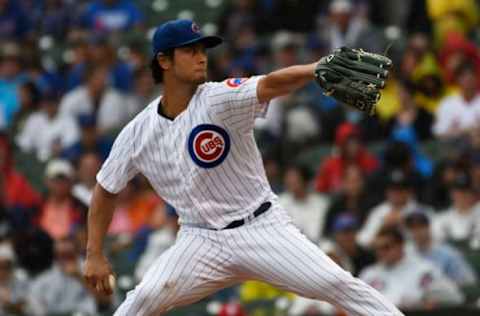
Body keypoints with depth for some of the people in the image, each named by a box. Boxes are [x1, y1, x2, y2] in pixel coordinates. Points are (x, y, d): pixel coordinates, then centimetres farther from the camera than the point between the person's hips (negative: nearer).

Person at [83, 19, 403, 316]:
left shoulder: (220, 99, -15)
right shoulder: (138, 134, -4)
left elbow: (271, 84, -35)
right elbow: (107, 190, 10)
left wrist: (320, 70, -54)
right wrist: (95, 255, 4)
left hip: (262, 227, -2)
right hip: (201, 239, 2)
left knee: (335, 283, -14)